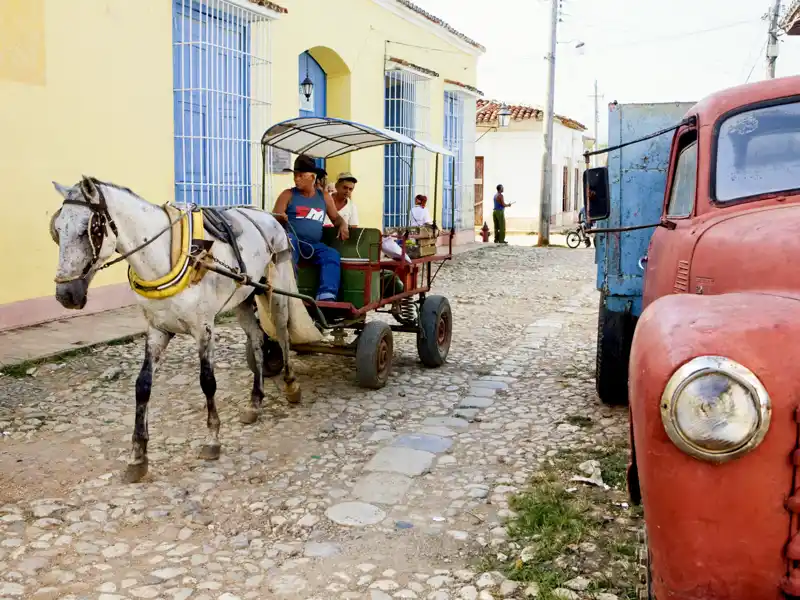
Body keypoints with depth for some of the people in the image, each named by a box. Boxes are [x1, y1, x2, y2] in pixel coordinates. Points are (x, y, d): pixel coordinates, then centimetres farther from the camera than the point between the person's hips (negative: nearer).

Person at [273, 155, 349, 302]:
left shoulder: (324, 197, 16)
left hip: (314, 245, 3)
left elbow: (336, 217, 21)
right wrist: (280, 218, -24)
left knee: (332, 255, -25)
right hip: (292, 240, -2)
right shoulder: (288, 195, 7)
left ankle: (326, 296, -40)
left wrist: (343, 226, -3)